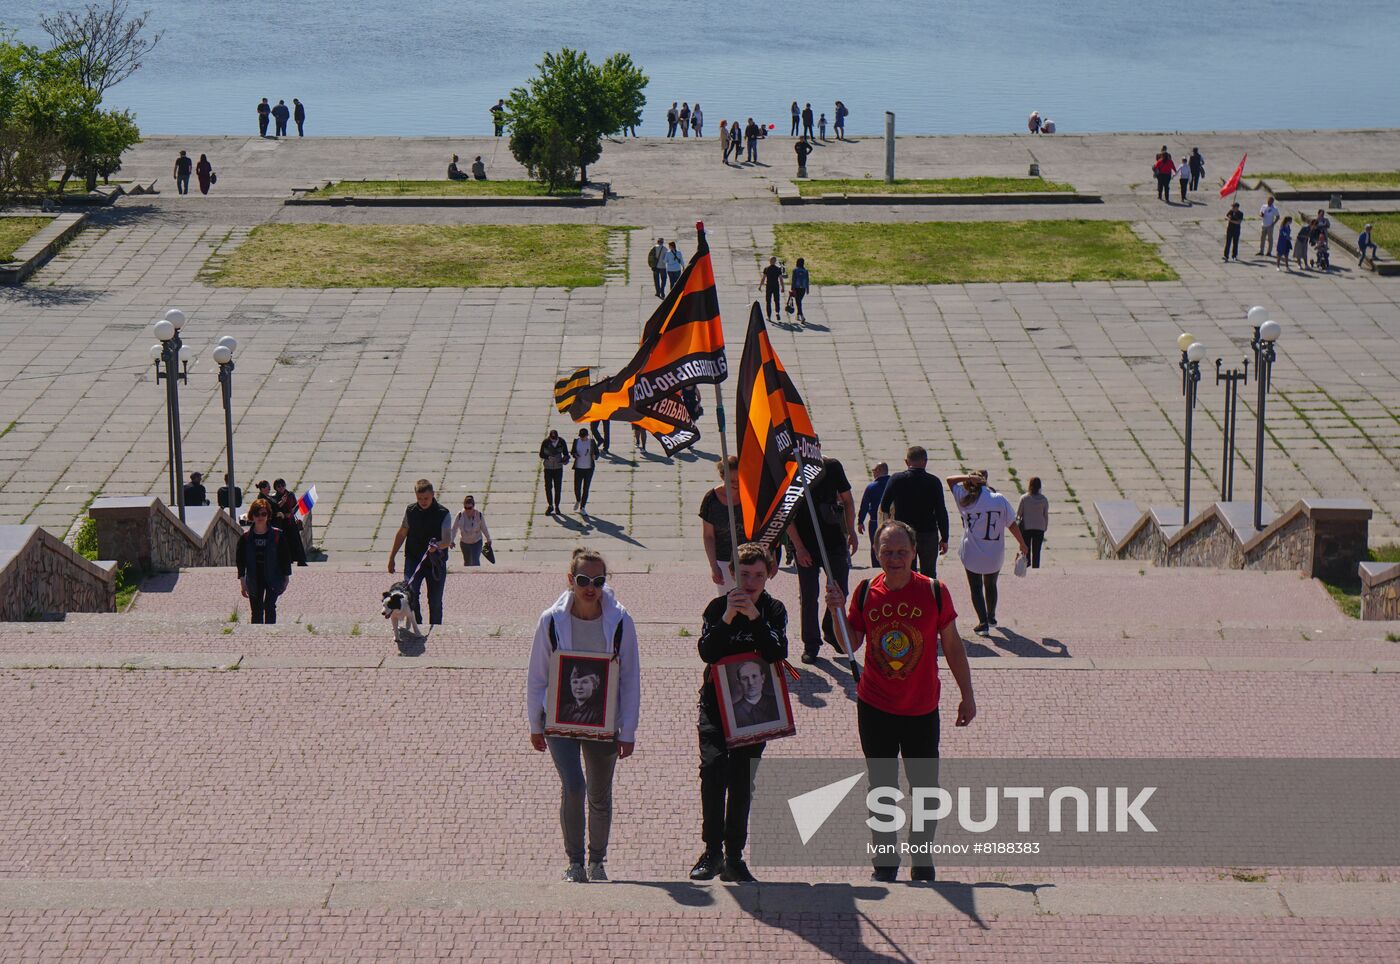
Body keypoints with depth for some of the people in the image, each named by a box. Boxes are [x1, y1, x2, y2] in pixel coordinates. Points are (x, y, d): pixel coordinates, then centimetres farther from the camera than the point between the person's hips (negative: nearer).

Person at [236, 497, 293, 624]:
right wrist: (242, 582, 0)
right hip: (254, 579, 2)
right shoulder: (246, 538, -2)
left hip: (273, 577, -2)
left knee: (269, 607, -14)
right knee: (256, 612, 7)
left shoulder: (278, 535, -7)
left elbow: (285, 557, 0)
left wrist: (286, 578, 1)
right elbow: (240, 560, 3)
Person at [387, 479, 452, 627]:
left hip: (436, 563, -1)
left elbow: (447, 540, -15)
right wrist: (391, 557, 17)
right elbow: (401, 534, 13)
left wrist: (437, 546, -38)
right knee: (411, 593, -18)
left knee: (435, 601, 5)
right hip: (413, 560, 1)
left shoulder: (443, 514, -8)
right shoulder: (410, 511, 1)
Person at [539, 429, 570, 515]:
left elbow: (566, 453, 3)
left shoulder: (561, 442, -9)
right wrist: (549, 457, -25)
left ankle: (557, 506, 17)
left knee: (558, 488, 4)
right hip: (548, 468, -1)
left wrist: (565, 459, -19)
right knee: (548, 487, -3)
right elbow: (541, 454, -6)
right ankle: (550, 506, 11)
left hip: (558, 468, 1)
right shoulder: (545, 442, -13)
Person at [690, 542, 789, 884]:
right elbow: (707, 652, -14)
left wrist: (755, 618, -24)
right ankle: (712, 850, -8)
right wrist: (727, 619, -27)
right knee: (713, 768, -18)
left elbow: (778, 655, -15)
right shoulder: (718, 606, -2)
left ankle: (733, 858, 14)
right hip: (716, 702, -1)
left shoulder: (774, 610, 0)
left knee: (742, 782, 6)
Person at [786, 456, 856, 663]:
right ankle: (811, 644, 14)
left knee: (839, 591, 8)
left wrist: (851, 532, 3)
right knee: (809, 596, 2)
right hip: (806, 546, -2)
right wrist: (799, 547, -11)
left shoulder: (832, 467, -1)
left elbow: (847, 500, 11)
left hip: (835, 540, 2)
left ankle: (831, 631, 32)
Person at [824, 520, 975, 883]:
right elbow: (850, 645, 4)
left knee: (925, 789, 6)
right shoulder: (866, 592, -3)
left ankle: (922, 860, 22)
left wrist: (967, 696, 2)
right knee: (881, 788, 10)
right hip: (874, 708, 2)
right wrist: (837, 611, -12)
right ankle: (885, 861, 22)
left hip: (922, 710, -1)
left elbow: (952, 646, 0)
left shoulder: (934, 592, -9)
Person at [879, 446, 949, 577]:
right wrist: (944, 538, 1)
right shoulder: (933, 482, -7)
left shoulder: (897, 479, -6)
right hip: (928, 534, 0)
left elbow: (883, 508, 0)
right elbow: (941, 512, -6)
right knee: (929, 575, 9)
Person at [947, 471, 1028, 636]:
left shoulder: (966, 500, -7)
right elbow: (1012, 525, -2)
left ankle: (983, 623, -5)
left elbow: (950, 480, 4)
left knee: (976, 588, 6)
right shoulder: (1000, 500, -6)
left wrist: (969, 478, -8)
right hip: (995, 555, 2)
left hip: (972, 554, -2)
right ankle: (991, 617, 37)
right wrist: (1023, 544, 9)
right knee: (991, 585, 22)